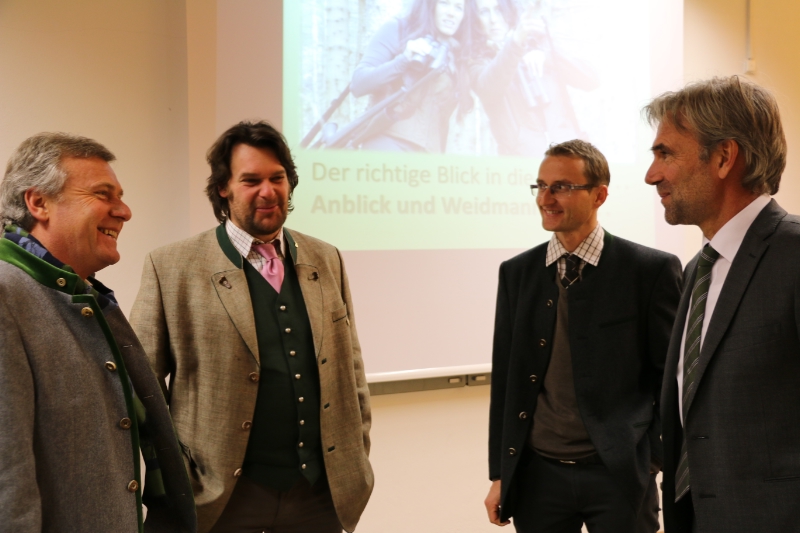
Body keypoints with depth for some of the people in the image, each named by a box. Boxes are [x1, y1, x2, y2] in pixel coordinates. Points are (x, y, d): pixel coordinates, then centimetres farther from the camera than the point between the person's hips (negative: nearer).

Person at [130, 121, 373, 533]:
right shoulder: (172, 268, -6)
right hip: (222, 498, -3)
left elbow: (350, 370, 12)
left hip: (322, 495, 4)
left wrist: (357, 460, 8)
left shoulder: (327, 262, 7)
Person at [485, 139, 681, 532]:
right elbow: (505, 378, 7)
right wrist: (500, 475, 7)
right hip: (537, 474, 3)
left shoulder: (651, 270, -6)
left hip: (619, 474, -3)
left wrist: (655, 457, -6)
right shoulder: (517, 273, 5)